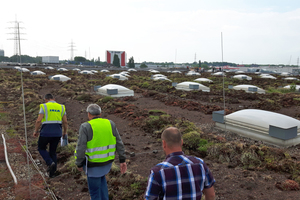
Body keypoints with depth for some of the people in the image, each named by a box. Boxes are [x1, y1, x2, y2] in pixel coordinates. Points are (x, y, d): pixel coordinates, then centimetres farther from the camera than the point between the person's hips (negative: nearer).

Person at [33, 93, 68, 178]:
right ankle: (52, 172, 16)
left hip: (46, 132, -4)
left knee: (41, 148, 18)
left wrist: (36, 131, 4)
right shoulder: (61, 107, 9)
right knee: (53, 151, 15)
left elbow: (38, 121, -9)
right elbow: (65, 122, 5)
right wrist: (65, 132, 17)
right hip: (57, 133, 4)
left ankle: (50, 163, -4)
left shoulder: (44, 106, -2)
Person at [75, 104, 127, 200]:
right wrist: (122, 160, 2)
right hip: (107, 160, 5)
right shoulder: (110, 124, -5)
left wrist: (79, 164, -2)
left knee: (94, 189, 13)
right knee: (100, 176, 33)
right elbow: (119, 143, -3)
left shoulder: (85, 127, -18)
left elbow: (80, 148, -19)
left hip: (94, 163, -5)